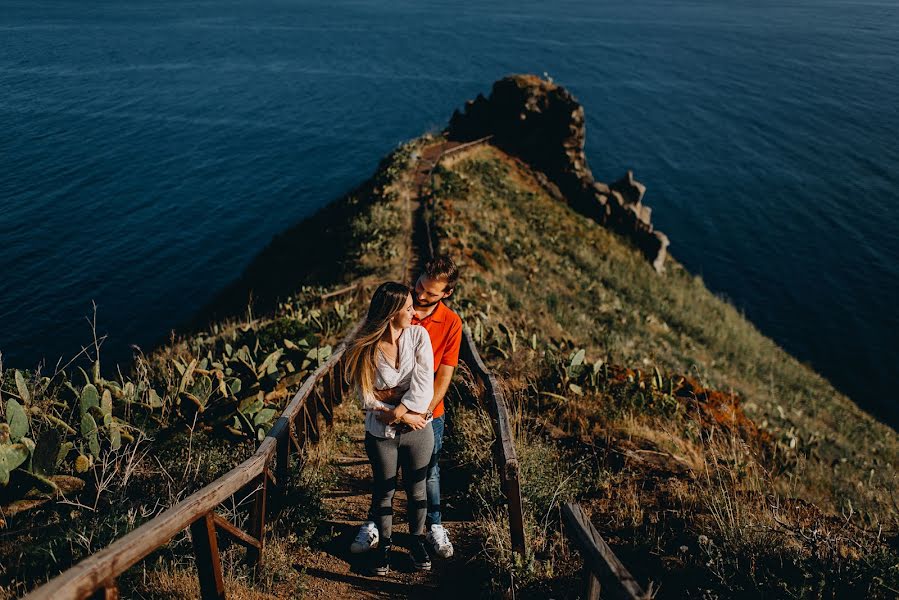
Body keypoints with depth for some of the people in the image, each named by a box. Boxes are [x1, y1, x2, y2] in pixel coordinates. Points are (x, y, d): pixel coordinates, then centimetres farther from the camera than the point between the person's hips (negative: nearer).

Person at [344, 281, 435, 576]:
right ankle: (384, 544, 39)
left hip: (418, 430, 1)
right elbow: (367, 398, -13)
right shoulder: (364, 348, -15)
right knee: (384, 491, 17)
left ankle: (417, 540, 40)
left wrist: (396, 412, -20)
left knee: (416, 489, 17)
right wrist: (404, 416, -16)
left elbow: (424, 385, -16)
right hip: (380, 433, -1)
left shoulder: (418, 335, -12)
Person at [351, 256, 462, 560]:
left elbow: (444, 375, -10)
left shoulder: (451, 323, -11)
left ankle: (435, 527, 36)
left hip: (429, 412, 0)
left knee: (429, 472, 16)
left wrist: (423, 410, -20)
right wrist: (378, 389, -23)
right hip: (388, 409, 0)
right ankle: (373, 526, 34)